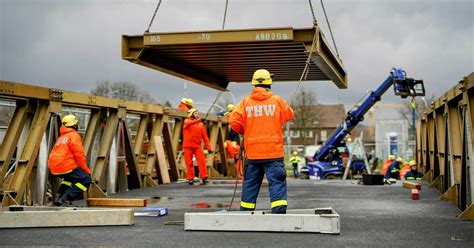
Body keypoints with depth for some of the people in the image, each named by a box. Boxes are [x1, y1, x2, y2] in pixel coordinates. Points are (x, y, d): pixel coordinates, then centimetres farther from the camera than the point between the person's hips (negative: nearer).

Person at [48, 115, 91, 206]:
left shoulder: (61, 138, 25)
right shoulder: (74, 135, -2)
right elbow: (79, 155, -10)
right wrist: (86, 170, -3)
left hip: (54, 168, 9)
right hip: (66, 167, -9)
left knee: (70, 177, 35)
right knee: (86, 180, -4)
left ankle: (59, 197, 20)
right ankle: (66, 198, -14)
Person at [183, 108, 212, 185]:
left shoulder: (201, 124, 8)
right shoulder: (187, 121, 4)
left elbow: (205, 136, 6)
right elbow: (188, 123, -23)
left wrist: (208, 147, -1)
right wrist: (197, 120, -33)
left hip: (198, 146, 1)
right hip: (188, 146, -1)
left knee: (202, 161, -7)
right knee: (189, 163, 2)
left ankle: (204, 177, -3)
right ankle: (190, 179, 10)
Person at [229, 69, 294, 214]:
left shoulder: (245, 102, 0)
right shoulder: (277, 101, -3)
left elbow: (234, 121, -6)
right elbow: (289, 115, 13)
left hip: (253, 152, 3)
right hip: (273, 152, -2)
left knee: (250, 183, 14)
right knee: (277, 181, -2)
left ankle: (245, 212, 21)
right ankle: (280, 211, -12)